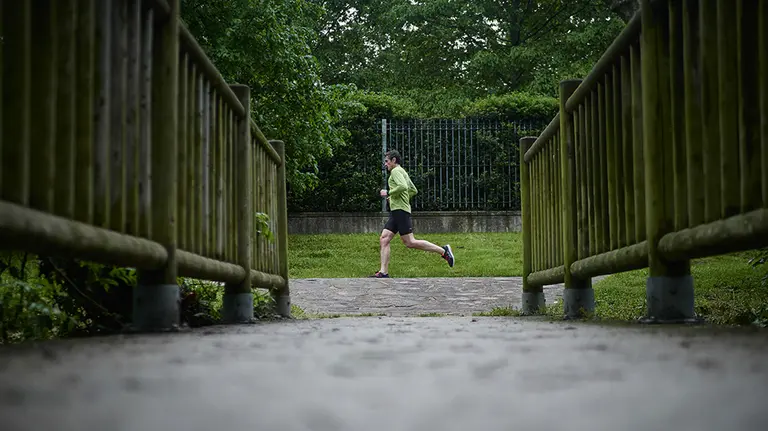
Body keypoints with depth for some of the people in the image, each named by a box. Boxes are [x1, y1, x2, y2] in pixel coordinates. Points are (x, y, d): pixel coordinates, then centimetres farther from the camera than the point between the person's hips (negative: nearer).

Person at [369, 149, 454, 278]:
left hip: (400, 211, -10)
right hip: (396, 211, 10)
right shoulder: (403, 172, 24)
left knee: (409, 242, -12)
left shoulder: (396, 171, -7)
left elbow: (403, 186, -24)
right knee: (383, 239, 1)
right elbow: (414, 190, 30)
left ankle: (443, 251, -6)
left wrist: (388, 193, -13)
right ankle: (383, 272, -5)